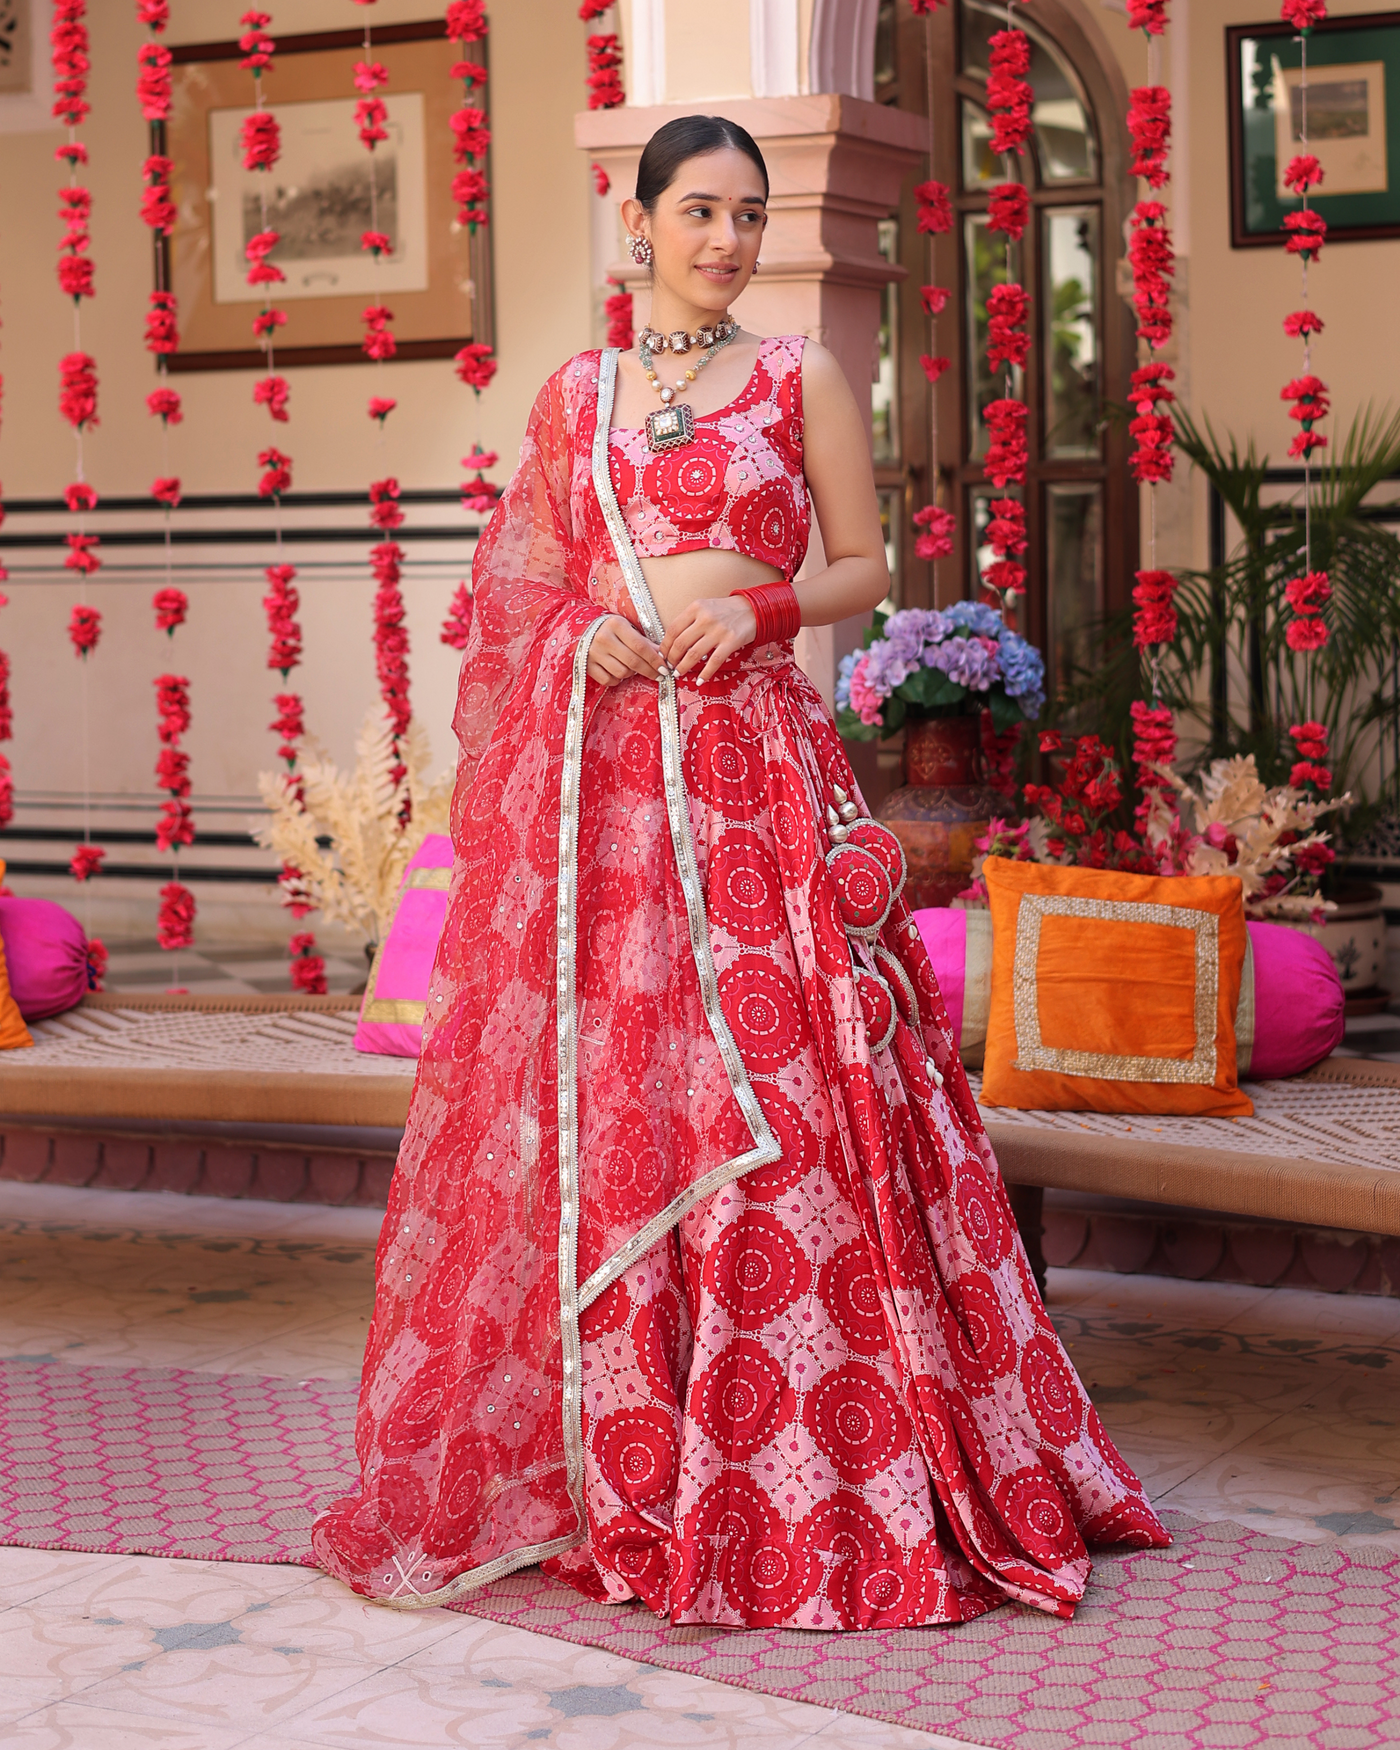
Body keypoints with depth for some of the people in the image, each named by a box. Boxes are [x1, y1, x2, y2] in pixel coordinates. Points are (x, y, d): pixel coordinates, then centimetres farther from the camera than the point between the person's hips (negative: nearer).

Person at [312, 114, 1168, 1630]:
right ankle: (610, 1455, 12)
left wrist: (758, 606, -10)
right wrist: (586, 632, -3)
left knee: (774, 1088, -7)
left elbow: (865, 569, 7)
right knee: (598, 1095, 1)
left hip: (755, 764, -2)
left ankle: (804, 1481, 2)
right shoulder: (574, 396, 14)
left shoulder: (802, 378, 7)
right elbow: (527, 585, 17)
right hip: (594, 770, 2)